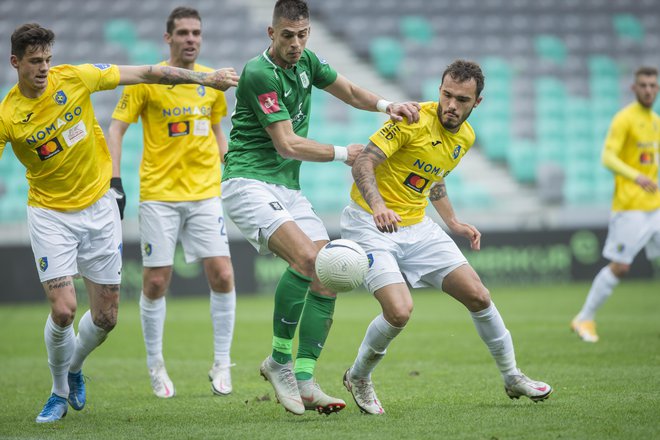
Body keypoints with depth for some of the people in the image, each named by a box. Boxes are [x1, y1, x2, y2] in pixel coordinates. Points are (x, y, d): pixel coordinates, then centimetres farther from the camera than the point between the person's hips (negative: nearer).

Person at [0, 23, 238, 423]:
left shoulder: (74, 78, -8)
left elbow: (146, 74, -2)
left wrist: (205, 78, -1)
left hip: (98, 206, 2)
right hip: (50, 214, -2)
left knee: (105, 317, 3)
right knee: (63, 310, -15)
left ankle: (73, 368, 35)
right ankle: (59, 393, 11)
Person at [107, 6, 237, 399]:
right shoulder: (147, 80, -4)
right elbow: (116, 129, -3)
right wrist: (114, 180, -13)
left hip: (205, 192, 3)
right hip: (159, 194, -3)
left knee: (222, 275, -8)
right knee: (156, 282, -1)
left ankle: (222, 364, 4)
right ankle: (156, 365, 16)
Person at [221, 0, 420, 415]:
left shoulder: (306, 61, 9)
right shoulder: (259, 73, -15)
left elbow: (349, 91, 22)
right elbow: (287, 144, -16)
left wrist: (386, 105, 2)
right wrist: (343, 154, -6)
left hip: (289, 188, 8)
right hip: (250, 182, -8)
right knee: (305, 257, -29)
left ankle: (304, 381, -2)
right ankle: (279, 361, -13)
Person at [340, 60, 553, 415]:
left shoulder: (466, 137, 5)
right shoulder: (413, 120, -20)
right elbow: (363, 163, -27)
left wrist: (453, 222, 20)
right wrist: (378, 206, -43)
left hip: (416, 226, 7)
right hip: (369, 224, -7)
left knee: (478, 296, 2)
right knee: (399, 312, -24)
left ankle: (512, 378, 22)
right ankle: (358, 378, 4)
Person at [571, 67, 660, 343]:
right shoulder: (624, 119, -10)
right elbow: (608, 157, -21)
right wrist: (636, 177, -33)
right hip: (629, 206, -7)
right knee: (620, 266, -7)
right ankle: (584, 319, 6)